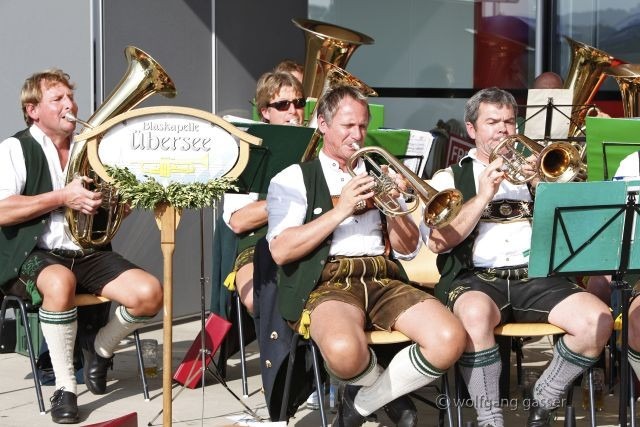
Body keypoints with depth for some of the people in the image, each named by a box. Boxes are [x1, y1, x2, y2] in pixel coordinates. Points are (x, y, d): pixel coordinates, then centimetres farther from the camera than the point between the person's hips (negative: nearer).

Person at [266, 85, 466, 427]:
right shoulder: (293, 179, 9)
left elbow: (408, 250, 16)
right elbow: (280, 251, -7)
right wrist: (341, 210, -10)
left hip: (383, 279, 4)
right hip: (328, 283, -4)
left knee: (449, 341, -25)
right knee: (344, 351, -39)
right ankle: (390, 393, 0)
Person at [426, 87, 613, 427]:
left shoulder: (531, 169, 24)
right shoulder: (450, 178, 16)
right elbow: (438, 242, -2)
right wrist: (484, 196, -8)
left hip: (536, 276, 3)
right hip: (476, 277, -3)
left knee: (597, 321, -24)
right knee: (476, 315, -39)